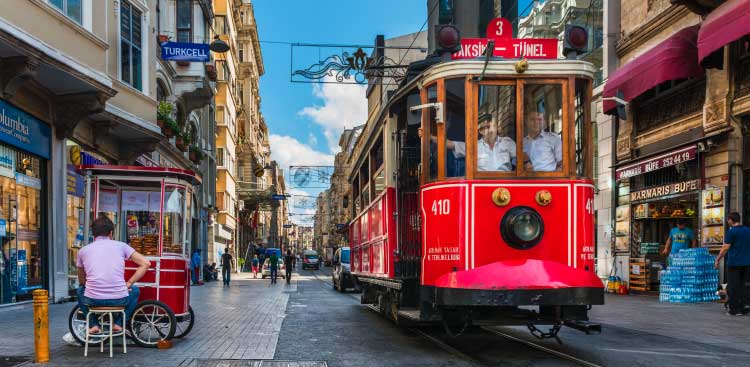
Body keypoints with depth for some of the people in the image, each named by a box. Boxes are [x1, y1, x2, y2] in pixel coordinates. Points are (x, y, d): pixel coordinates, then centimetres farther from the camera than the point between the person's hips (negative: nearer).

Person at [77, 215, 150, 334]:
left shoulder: (83, 250, 14)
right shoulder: (120, 245, 10)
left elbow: (82, 281, 26)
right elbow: (146, 263, 4)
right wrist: (128, 283, 9)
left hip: (93, 300, 1)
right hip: (119, 300, -1)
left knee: (80, 290, 36)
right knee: (134, 290, 33)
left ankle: (94, 325, 21)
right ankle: (118, 323, 19)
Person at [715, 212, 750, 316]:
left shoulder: (731, 231, -10)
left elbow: (725, 248, -12)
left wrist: (717, 260, -5)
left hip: (734, 263, -6)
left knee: (733, 287, 1)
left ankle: (734, 309, 3)